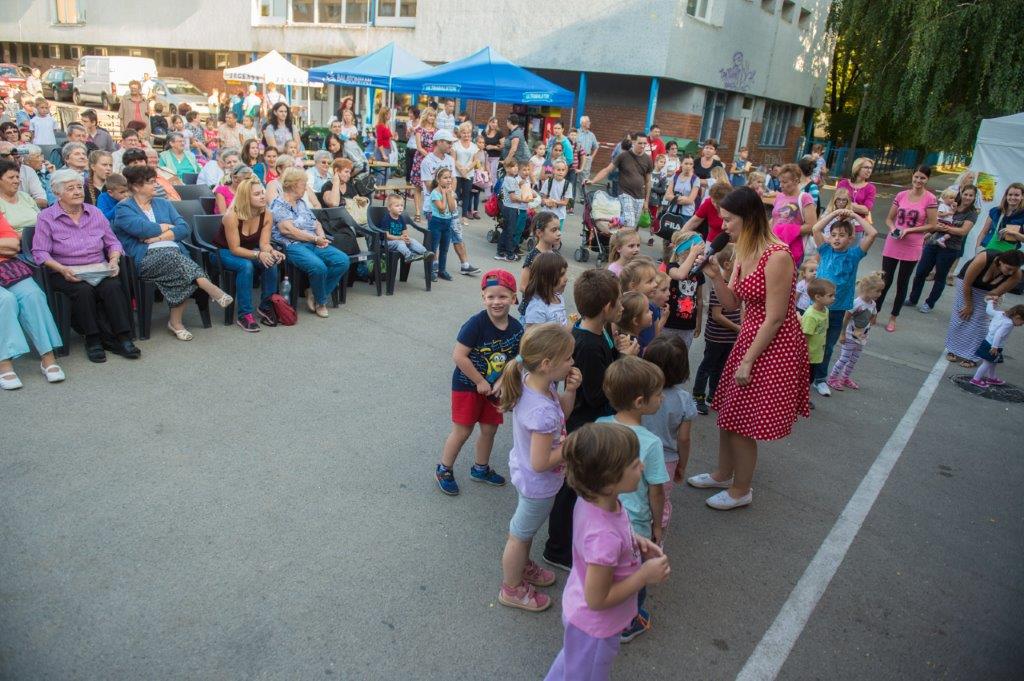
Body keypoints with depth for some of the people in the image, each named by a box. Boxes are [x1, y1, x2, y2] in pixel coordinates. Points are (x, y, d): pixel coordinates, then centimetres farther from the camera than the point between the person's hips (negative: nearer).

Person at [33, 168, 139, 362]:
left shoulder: (95, 213, 15)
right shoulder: (46, 218, 4)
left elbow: (112, 242, 16)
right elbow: (40, 253, -5)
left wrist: (114, 260, -6)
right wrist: (62, 269, -21)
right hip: (65, 273, -2)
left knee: (113, 286, -29)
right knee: (84, 290, -34)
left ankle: (123, 337, -28)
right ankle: (93, 338, -22)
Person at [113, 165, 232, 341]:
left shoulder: (163, 203, 24)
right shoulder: (123, 208, 10)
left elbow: (185, 229, 10)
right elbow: (141, 228, -11)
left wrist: (159, 237, -4)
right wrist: (167, 227, 4)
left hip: (175, 255, 4)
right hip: (147, 259, -3)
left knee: (182, 274, -32)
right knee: (172, 256, -37)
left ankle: (176, 322, -20)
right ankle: (213, 290, -41)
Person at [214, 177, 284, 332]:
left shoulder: (266, 216, -12)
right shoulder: (232, 216, -28)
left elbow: (264, 244, -13)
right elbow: (234, 249, -27)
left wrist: (272, 252, -36)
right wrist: (258, 255, -40)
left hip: (248, 251, 5)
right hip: (223, 251, -5)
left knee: (271, 263, -24)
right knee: (246, 265, -35)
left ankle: (266, 307, -6)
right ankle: (244, 315, -28)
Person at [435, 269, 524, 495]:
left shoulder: (516, 328, -9)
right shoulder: (476, 324, -26)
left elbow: (515, 359, 1)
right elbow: (458, 356, -26)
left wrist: (501, 382, -14)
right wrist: (480, 382, -19)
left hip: (493, 387, 5)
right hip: (467, 385, -5)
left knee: (489, 430, 16)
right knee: (462, 431, 4)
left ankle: (481, 469, 40)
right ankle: (444, 470, 27)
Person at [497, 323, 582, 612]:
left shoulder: (531, 380, -14)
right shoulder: (542, 411, -40)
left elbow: (562, 412, 3)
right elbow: (540, 463, -33)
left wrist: (570, 389, -16)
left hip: (525, 475, 8)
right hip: (538, 484, -8)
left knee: (524, 527, 32)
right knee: (521, 535, 17)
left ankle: (523, 566, 58)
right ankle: (512, 589, 43)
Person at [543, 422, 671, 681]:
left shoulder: (593, 498, -19)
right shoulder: (606, 536, -43)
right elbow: (598, 599, -31)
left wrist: (634, 542, -9)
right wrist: (645, 576, -25)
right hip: (596, 627, -7)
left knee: (572, 660, 37)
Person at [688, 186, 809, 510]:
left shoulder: (777, 256, -23)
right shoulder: (743, 253, 4)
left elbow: (775, 317, -22)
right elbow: (732, 302, 6)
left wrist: (748, 361, -17)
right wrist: (715, 275, -11)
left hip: (774, 346, -8)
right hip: (750, 337, 9)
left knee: (742, 421, 3)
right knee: (728, 412, 18)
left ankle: (740, 490, 24)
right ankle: (723, 474, 39)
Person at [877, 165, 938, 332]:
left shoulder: (930, 199, -7)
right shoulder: (901, 195, 1)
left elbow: (932, 225, -7)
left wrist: (908, 230, -16)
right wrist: (892, 228, -12)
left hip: (912, 248, -2)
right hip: (892, 245, 2)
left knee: (902, 283, 10)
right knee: (885, 281, 7)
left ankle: (893, 318, 23)